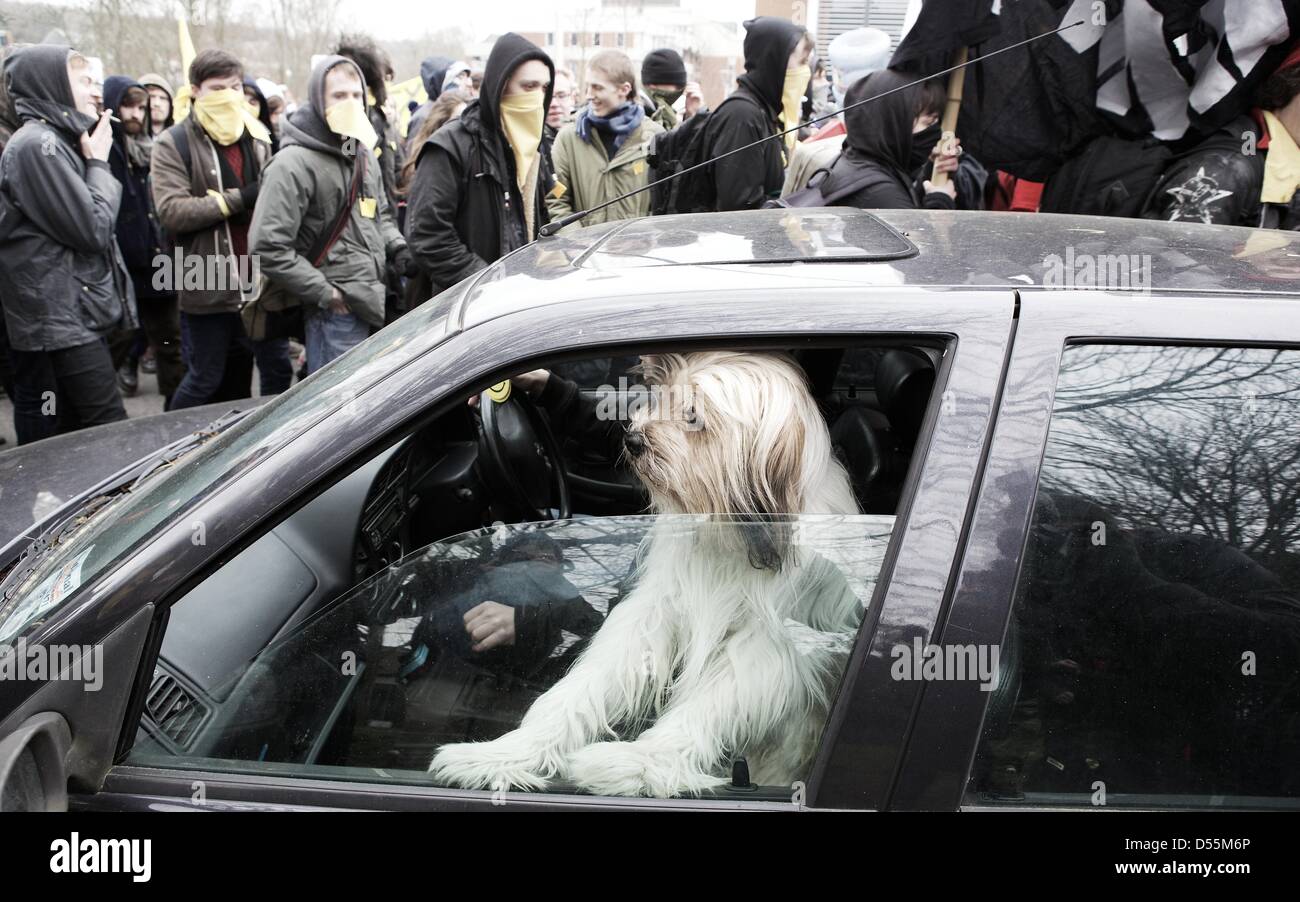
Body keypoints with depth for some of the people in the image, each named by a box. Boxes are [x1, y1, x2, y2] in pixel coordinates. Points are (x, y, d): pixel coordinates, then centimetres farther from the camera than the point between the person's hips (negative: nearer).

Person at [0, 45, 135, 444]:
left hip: (68, 317, 10)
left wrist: (92, 163, 10)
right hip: (62, 320, -10)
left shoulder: (54, 141, 17)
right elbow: (93, 228, -15)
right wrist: (98, 163, -5)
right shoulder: (38, 145, -14)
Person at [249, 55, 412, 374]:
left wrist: (397, 246, 7)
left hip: (373, 304, 8)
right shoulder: (294, 164, -12)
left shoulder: (362, 154, 15)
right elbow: (268, 248, -17)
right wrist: (326, 294, -14)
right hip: (336, 314, -8)